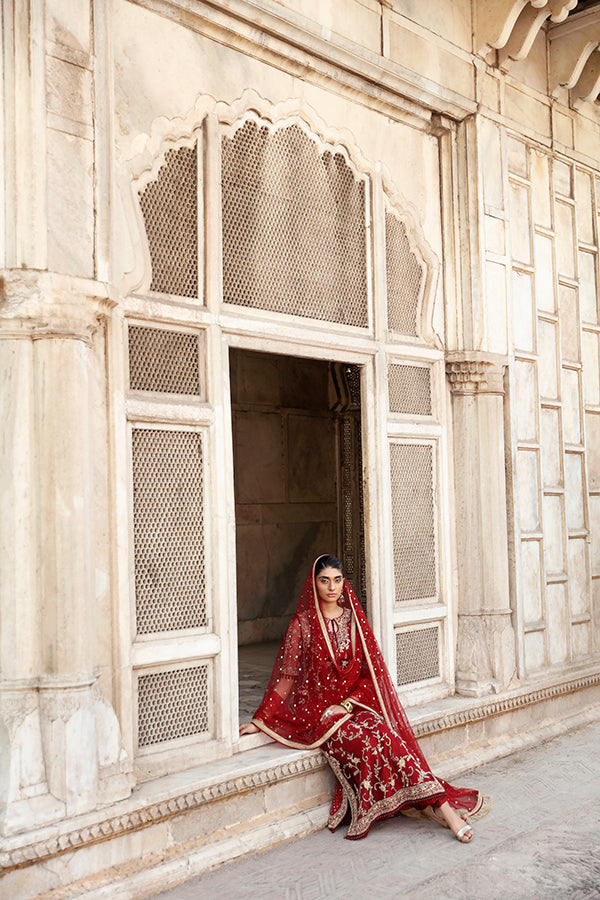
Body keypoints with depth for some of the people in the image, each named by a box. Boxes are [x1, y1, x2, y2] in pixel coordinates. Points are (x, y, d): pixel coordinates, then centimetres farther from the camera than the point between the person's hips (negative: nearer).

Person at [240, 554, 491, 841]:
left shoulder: (354, 619, 10)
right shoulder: (303, 624, 0)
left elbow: (371, 671, 8)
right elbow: (286, 675, 0)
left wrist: (347, 704, -7)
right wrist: (260, 720, -6)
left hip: (357, 704, 3)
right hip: (318, 710, -3)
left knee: (384, 733, -27)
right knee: (366, 741, -29)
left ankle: (440, 806, -28)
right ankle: (440, 805, -27)